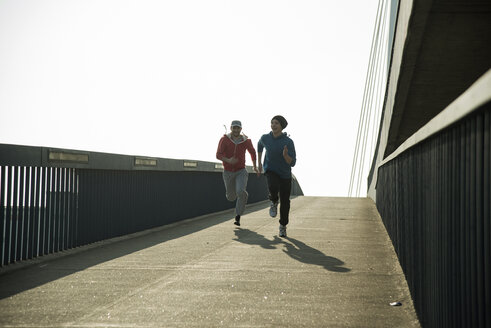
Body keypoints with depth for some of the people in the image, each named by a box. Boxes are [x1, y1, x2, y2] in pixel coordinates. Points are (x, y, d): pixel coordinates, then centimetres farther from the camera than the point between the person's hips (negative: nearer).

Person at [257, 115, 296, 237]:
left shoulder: (289, 142, -18)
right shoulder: (265, 138, -9)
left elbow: (292, 163, -19)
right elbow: (260, 145, 17)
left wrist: (285, 155, -39)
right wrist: (259, 163, 18)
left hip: (285, 173, 0)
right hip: (270, 170, 0)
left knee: (285, 202, 4)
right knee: (273, 187, -33)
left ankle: (283, 226, 27)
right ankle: (274, 202, 2)